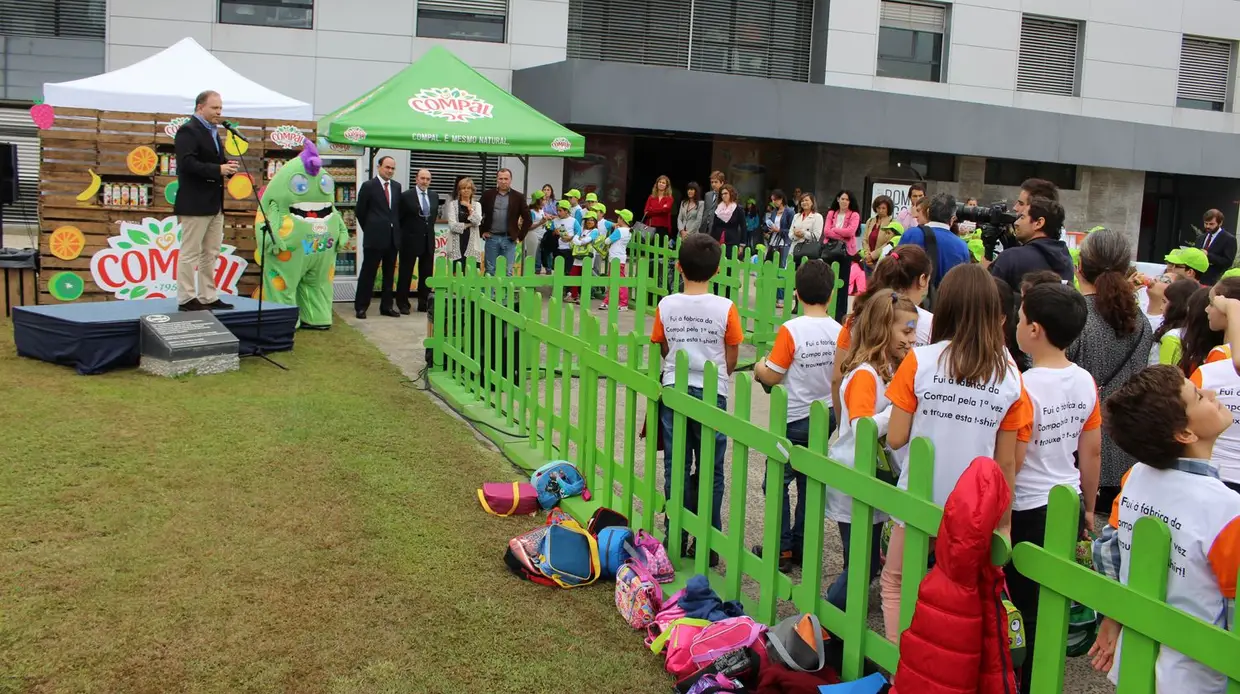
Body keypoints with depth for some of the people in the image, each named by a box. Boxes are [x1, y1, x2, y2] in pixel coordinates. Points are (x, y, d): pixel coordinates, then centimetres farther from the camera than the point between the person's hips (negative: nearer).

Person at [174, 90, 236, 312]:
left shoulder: (212, 131, 17)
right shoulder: (188, 130, -11)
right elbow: (187, 163, -22)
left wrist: (227, 166, -1)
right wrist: (219, 169, -24)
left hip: (214, 203, 9)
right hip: (195, 204, -9)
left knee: (210, 254, 12)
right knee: (190, 253, -2)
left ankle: (208, 297, 18)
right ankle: (186, 299, 3)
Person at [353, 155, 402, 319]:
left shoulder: (397, 186, 10)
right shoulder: (368, 186, -4)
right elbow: (360, 211, 1)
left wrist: (396, 228, 10)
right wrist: (369, 229, 6)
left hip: (393, 237, 5)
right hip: (374, 237, -5)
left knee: (389, 274, 9)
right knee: (368, 273, 0)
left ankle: (387, 306, 17)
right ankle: (361, 306, 7)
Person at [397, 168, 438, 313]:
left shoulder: (434, 196, 8)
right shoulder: (406, 196, -9)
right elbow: (400, 218, -3)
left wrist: (429, 228, 12)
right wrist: (408, 231, 1)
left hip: (428, 240, 5)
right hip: (410, 240, -5)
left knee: (427, 273, 8)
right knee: (406, 272, 3)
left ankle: (423, 302, 17)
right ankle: (402, 303, 10)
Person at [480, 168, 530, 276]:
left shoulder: (518, 197, 1)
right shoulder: (488, 195, 3)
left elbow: (527, 218, 3)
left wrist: (520, 236, -1)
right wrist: (482, 231, 4)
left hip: (509, 239, -1)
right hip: (491, 237, 1)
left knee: (507, 271, 0)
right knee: (490, 271, 5)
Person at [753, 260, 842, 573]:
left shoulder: (791, 330, -20)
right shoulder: (840, 331, -6)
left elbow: (773, 376, -15)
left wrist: (759, 368, 5)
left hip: (795, 418, -5)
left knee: (777, 482, 7)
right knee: (810, 482, 16)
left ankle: (782, 549, 9)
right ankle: (801, 545, 24)